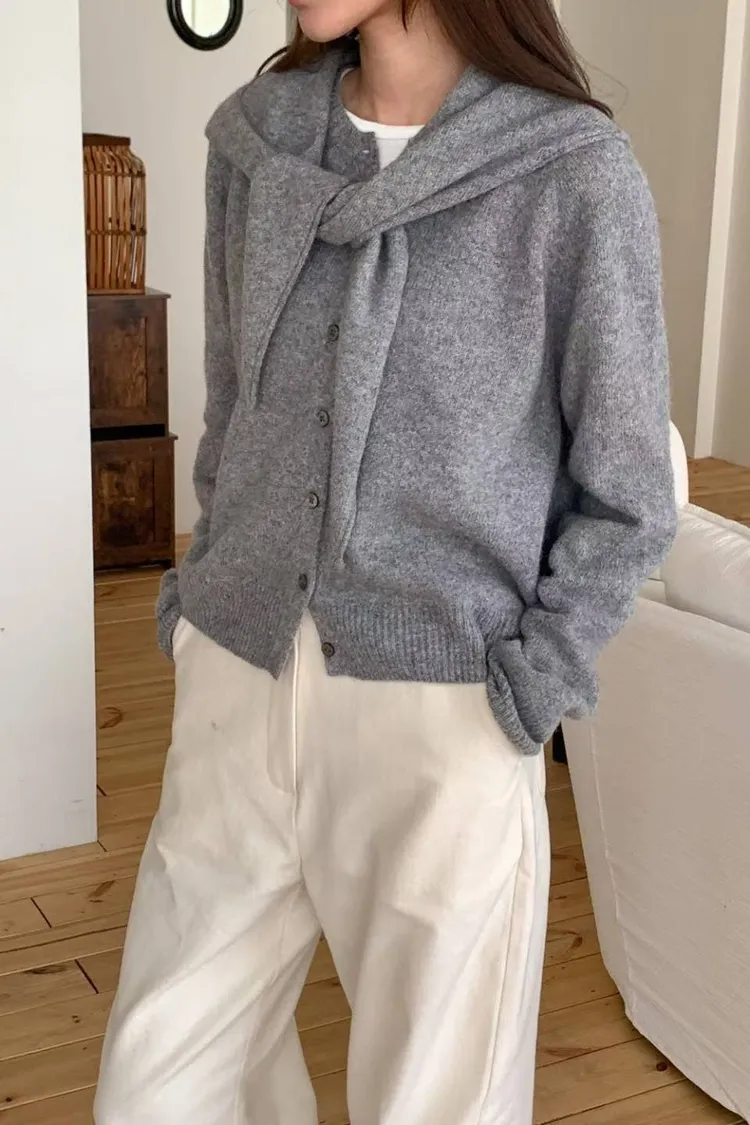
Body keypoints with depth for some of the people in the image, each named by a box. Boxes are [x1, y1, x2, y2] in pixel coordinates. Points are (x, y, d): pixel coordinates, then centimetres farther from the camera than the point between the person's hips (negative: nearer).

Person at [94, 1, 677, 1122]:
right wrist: (213, 587, 10)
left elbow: (626, 500, -3)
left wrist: (531, 683, -10)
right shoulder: (256, 140, 5)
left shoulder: (577, 175, -10)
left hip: (440, 716, -4)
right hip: (238, 681, 5)